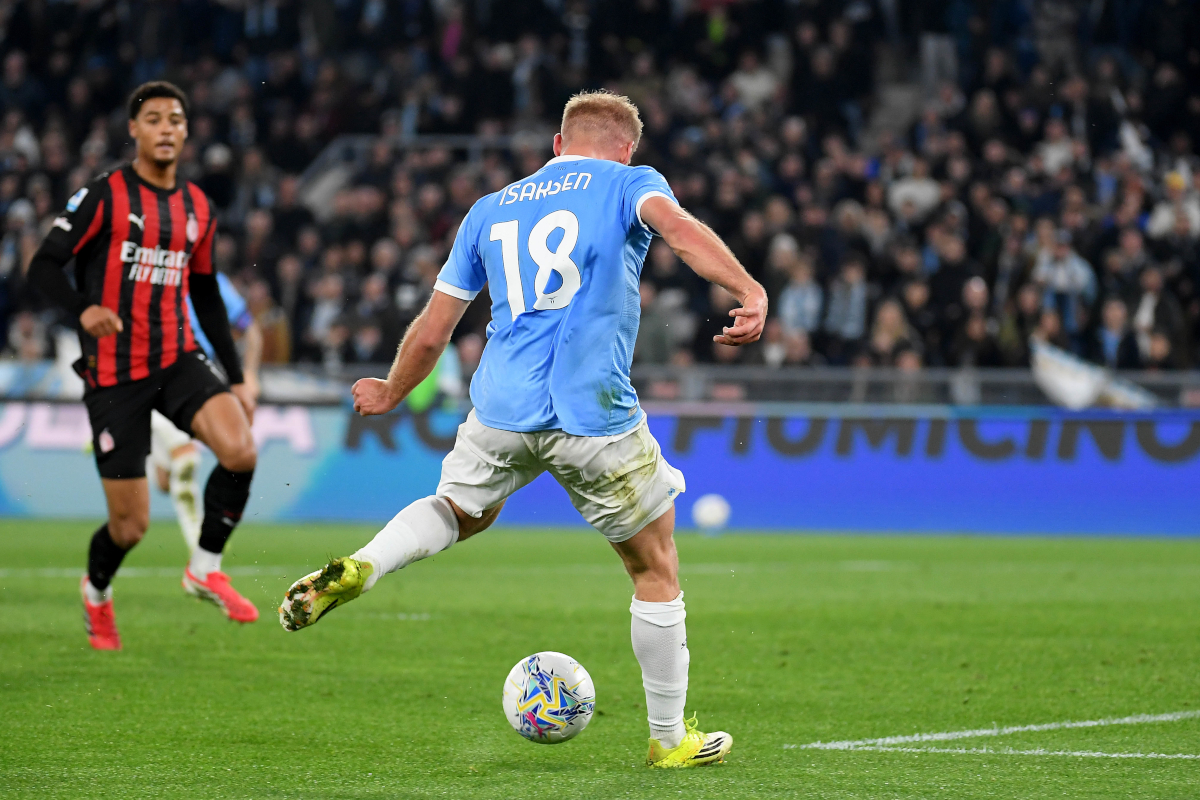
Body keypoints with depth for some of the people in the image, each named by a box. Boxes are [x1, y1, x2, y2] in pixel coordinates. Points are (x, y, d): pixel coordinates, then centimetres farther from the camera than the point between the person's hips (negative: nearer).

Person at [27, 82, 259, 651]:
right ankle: (97, 592, 32)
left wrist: (237, 377, 15)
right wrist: (83, 310, -29)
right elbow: (43, 266, -8)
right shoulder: (104, 196, -6)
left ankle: (206, 569, -1)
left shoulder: (198, 209, 10)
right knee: (131, 526, -3)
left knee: (240, 450, -24)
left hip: (179, 359, 4)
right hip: (115, 374, -4)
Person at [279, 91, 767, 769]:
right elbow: (678, 227, -17)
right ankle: (670, 738, 17)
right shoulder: (629, 183, 7)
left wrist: (389, 394, 38)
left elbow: (431, 334, 21)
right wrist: (750, 292, -31)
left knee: (460, 511, 32)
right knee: (657, 571, 12)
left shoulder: (490, 211, 20)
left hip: (501, 409, 4)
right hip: (597, 417, -4)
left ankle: (356, 570, 5)